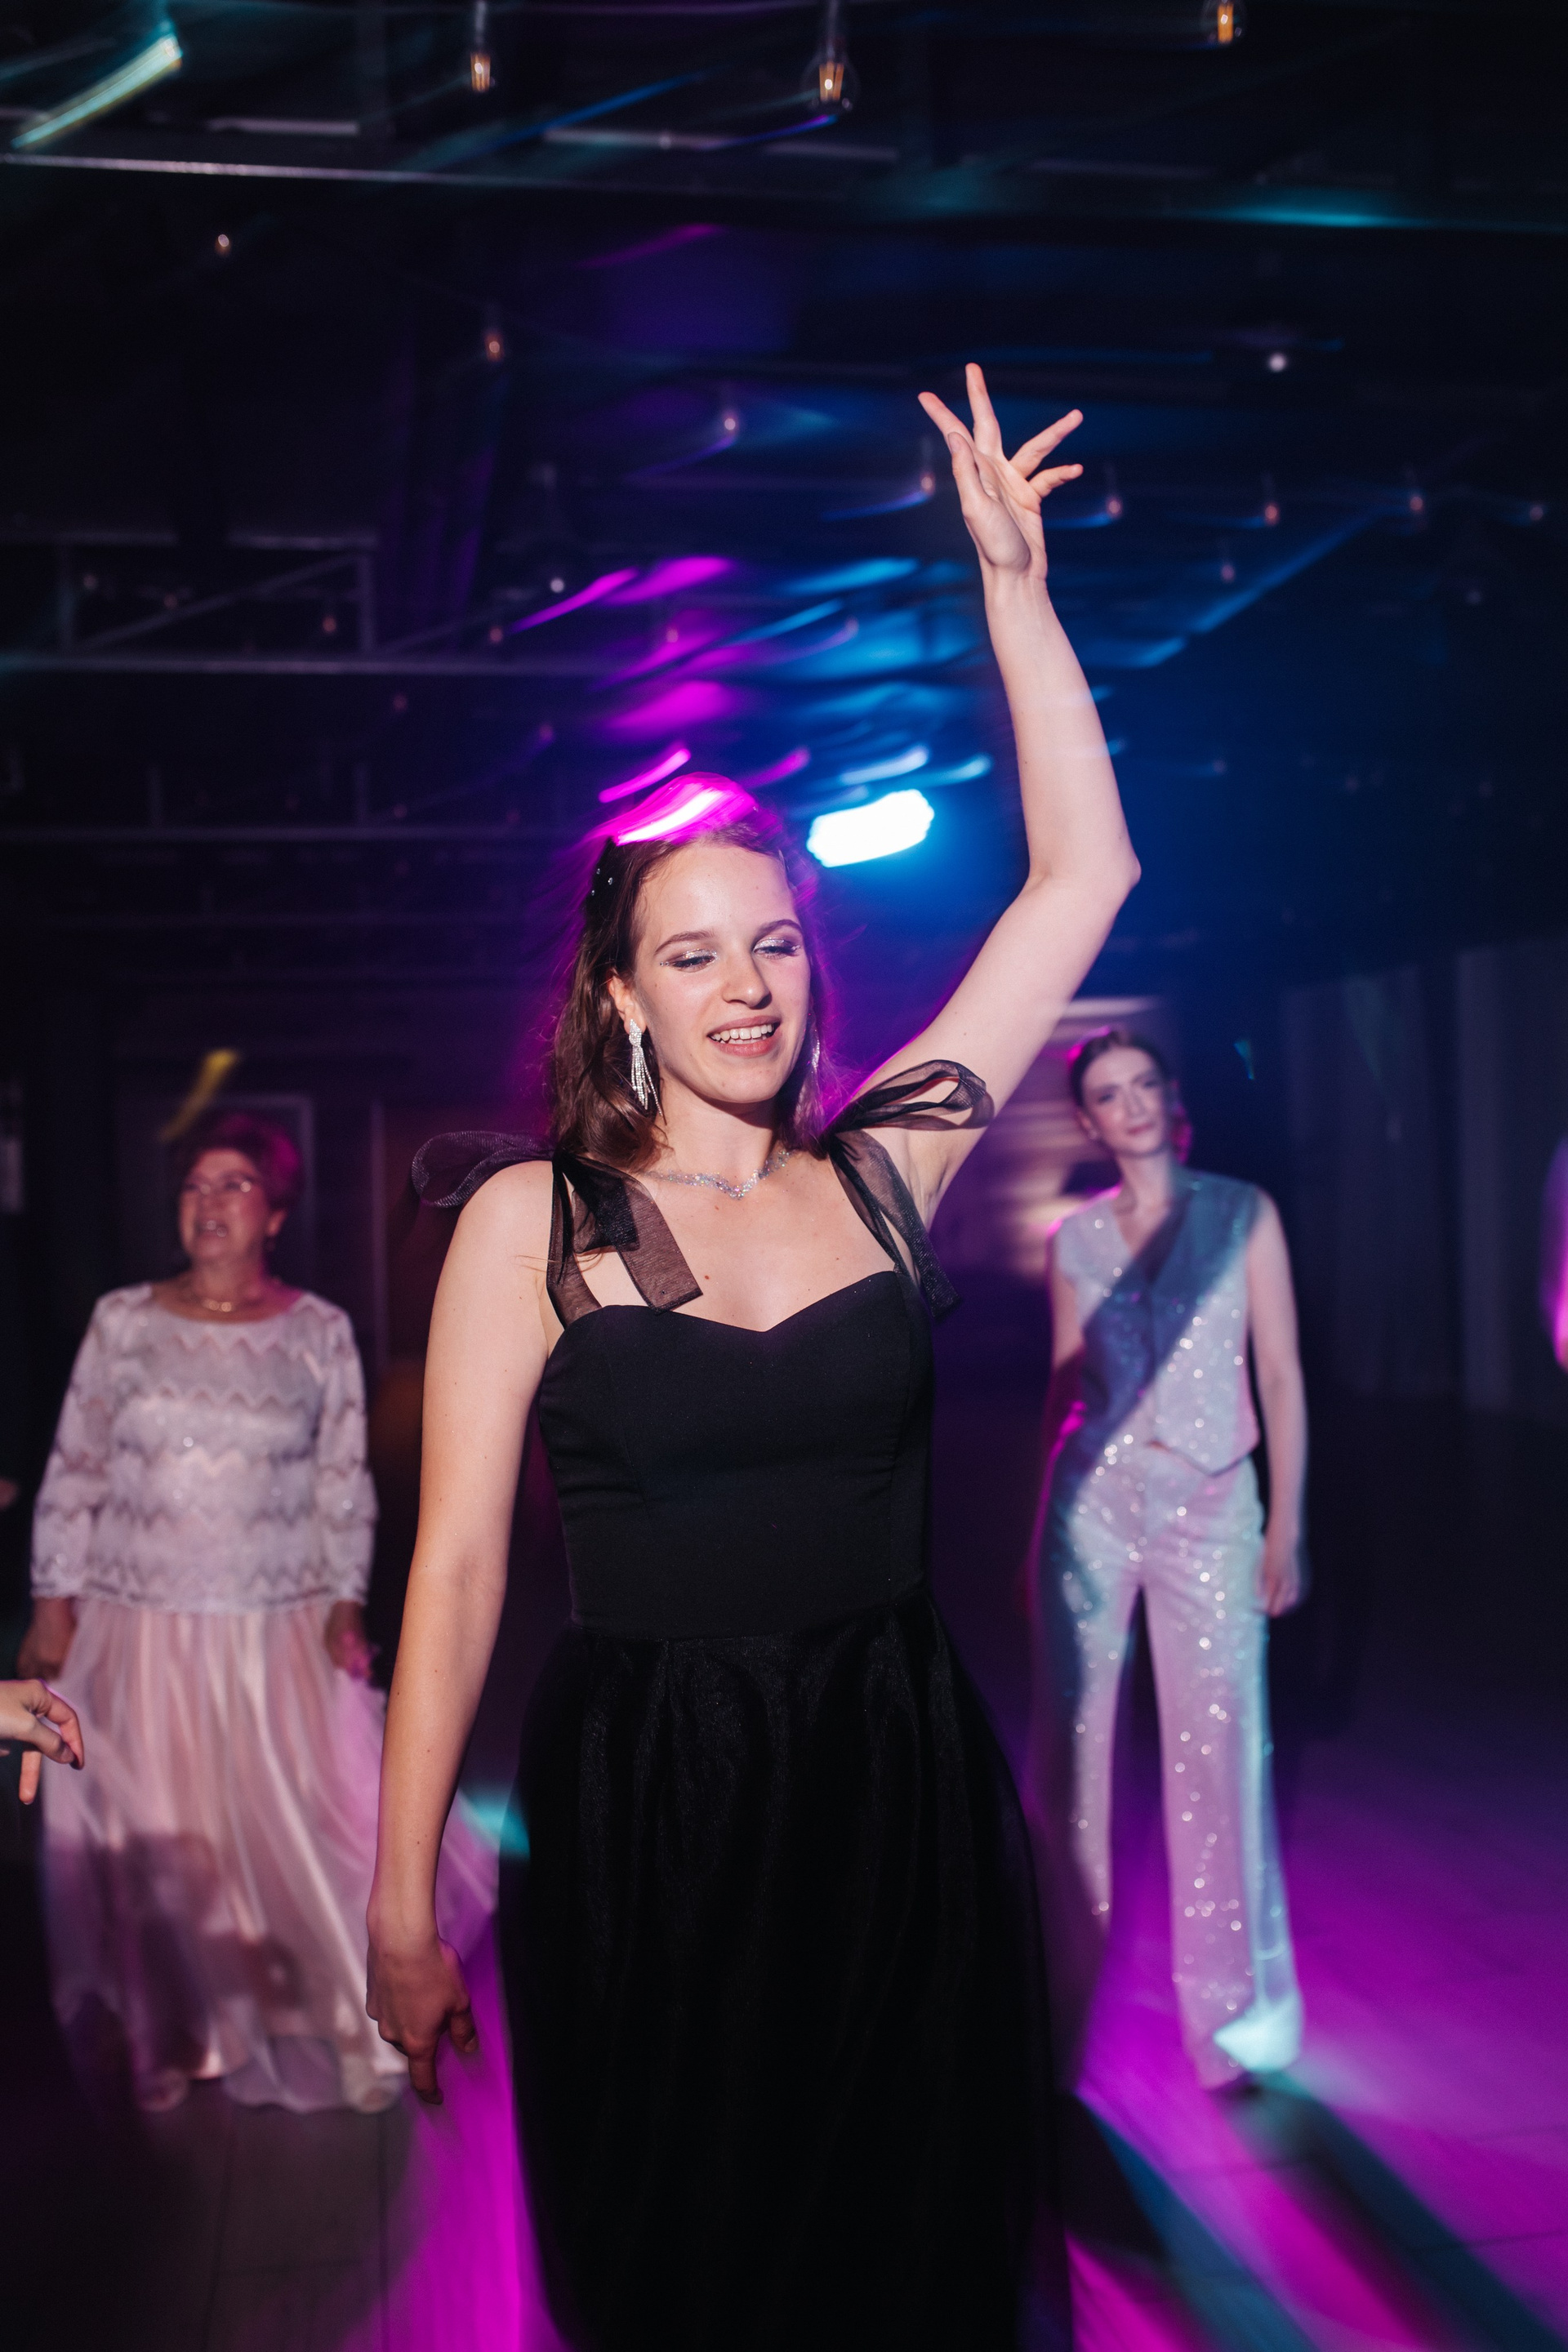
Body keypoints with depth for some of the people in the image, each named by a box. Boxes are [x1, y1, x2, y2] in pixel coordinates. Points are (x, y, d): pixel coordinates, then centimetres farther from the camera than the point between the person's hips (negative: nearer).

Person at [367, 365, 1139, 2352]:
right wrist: (402, 1906, -8)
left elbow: (1081, 877, 2)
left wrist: (1015, 589, 0)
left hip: (902, 1797, 2)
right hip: (640, 1814, -2)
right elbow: (459, 1556, -6)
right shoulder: (533, 1216, -5)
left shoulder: (880, 1169, 1)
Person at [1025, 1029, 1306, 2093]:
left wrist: (1287, 1521, -5)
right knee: (1071, 1747, 4)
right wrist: (1042, 1526, 12)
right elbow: (1065, 1386, 13)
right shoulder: (1076, 1238, 8)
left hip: (1210, 1505, -2)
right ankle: (1060, 1995, 18)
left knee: (1219, 1751, 0)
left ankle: (1231, 2008, 17)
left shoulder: (1243, 1214, 3)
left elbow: (1282, 1374, 1)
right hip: (1091, 1501, 2)